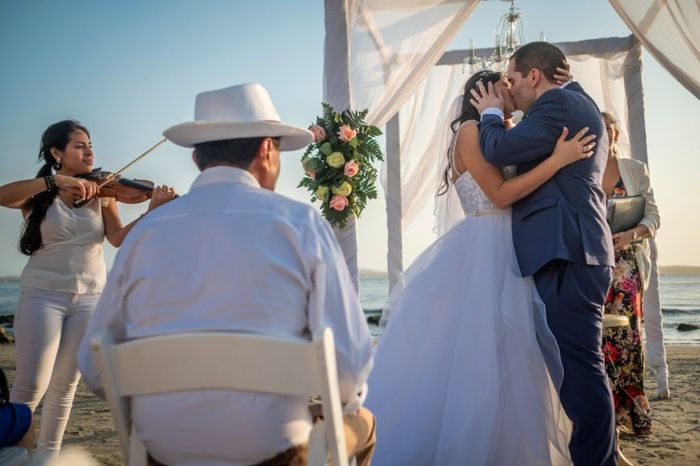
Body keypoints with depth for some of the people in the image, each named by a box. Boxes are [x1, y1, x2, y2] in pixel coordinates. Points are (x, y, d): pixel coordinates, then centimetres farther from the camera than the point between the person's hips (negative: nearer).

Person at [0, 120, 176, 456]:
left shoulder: (102, 194, 5)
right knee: (31, 385, -8)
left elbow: (119, 238, -9)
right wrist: (56, 180, -31)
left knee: (65, 384, 8)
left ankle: (48, 454, 23)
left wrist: (152, 211, -25)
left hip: (89, 296, 2)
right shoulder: (38, 196, 0)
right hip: (43, 294, -2)